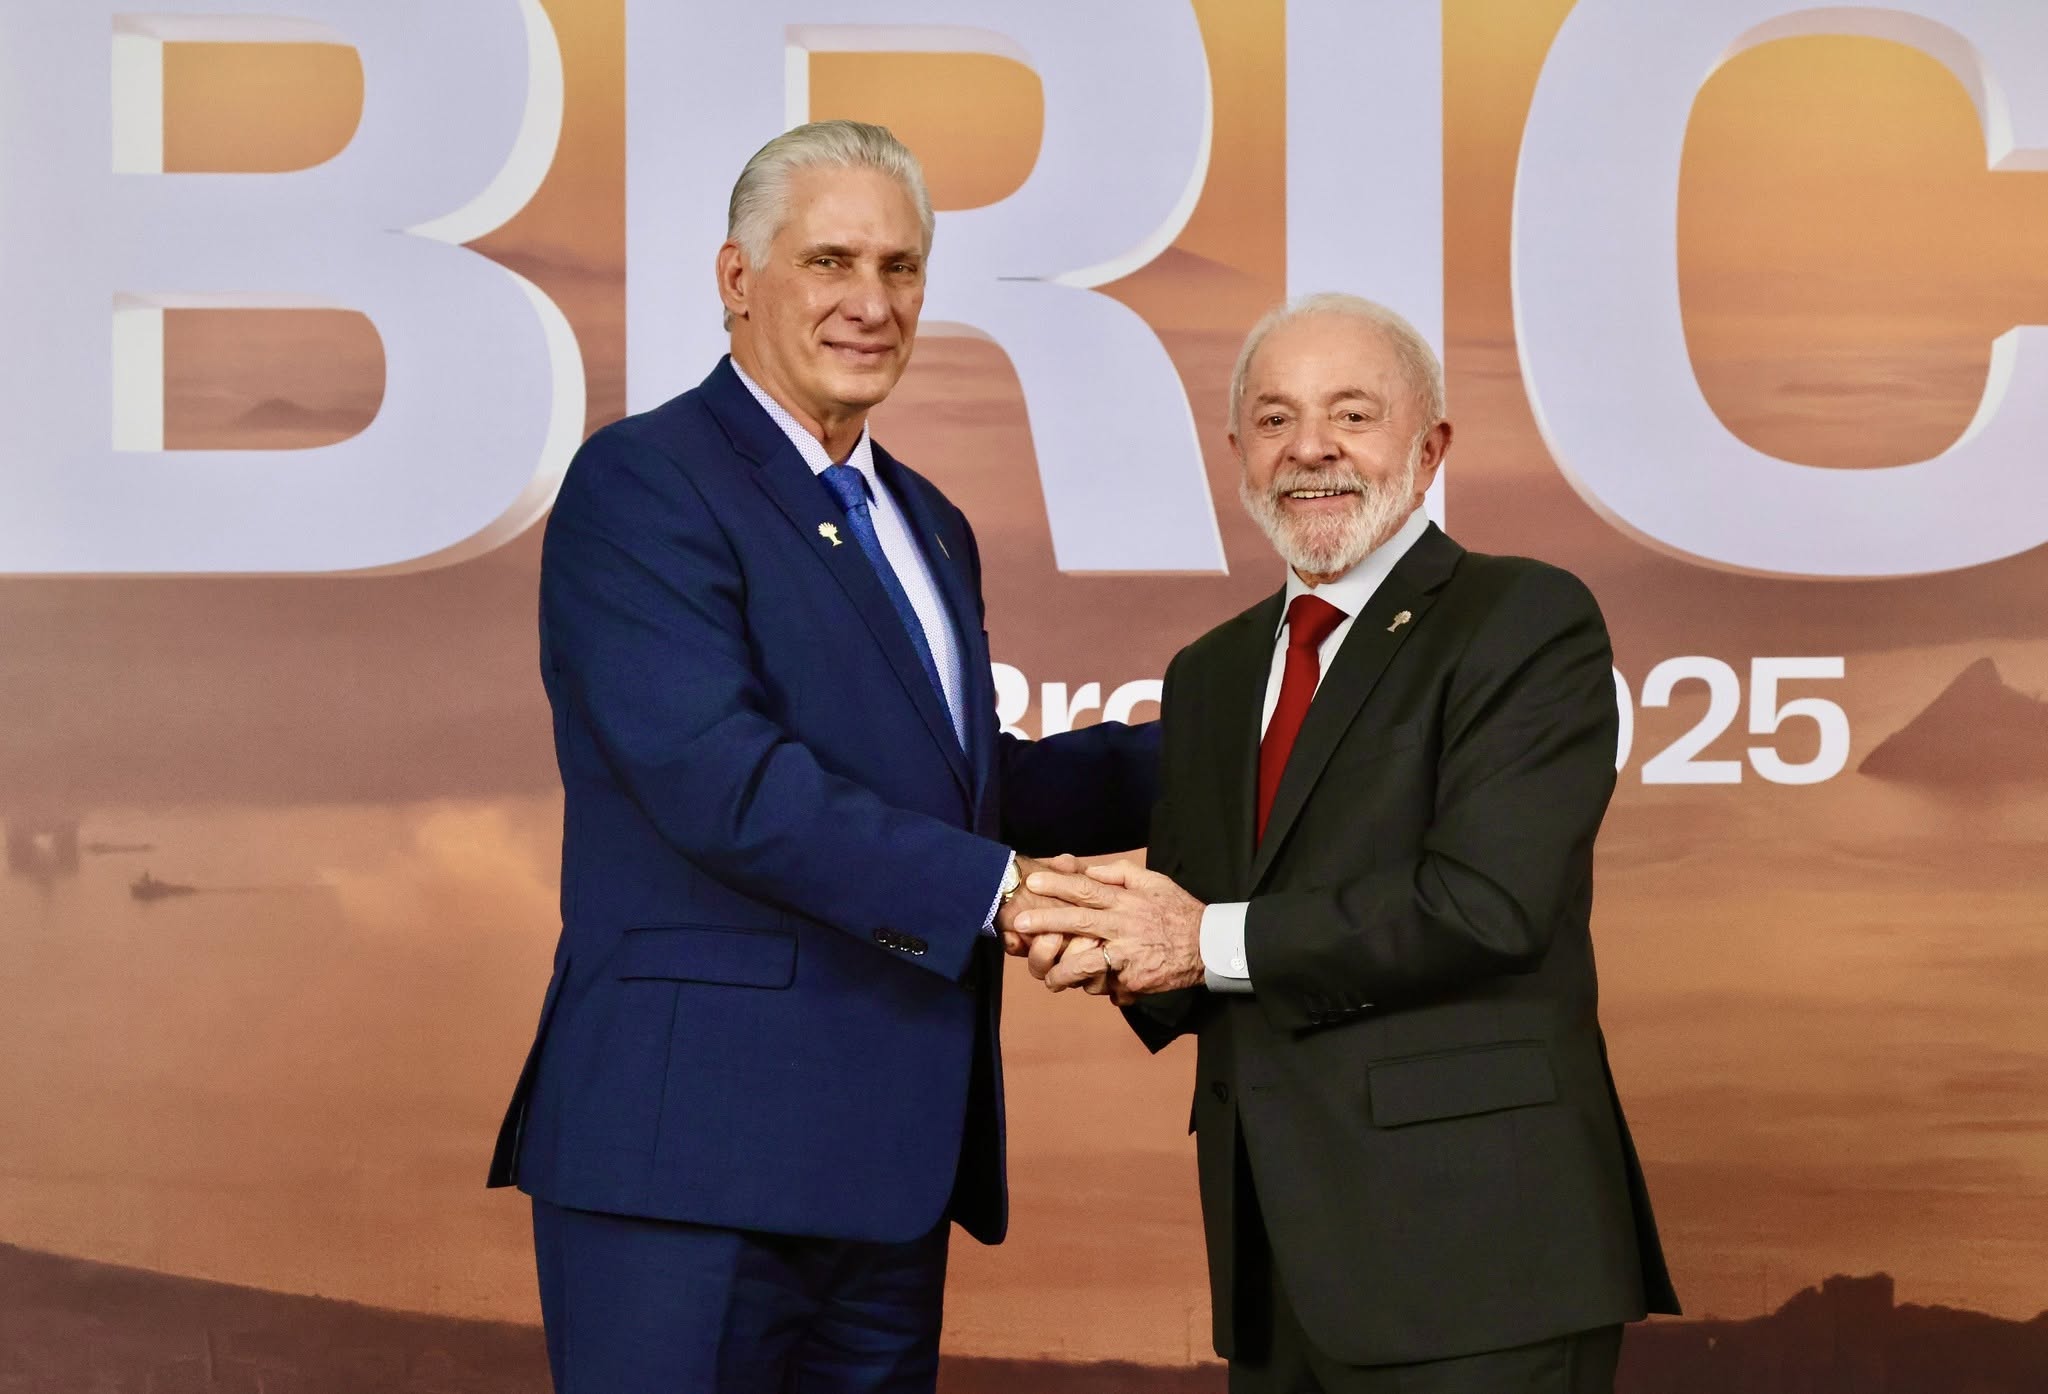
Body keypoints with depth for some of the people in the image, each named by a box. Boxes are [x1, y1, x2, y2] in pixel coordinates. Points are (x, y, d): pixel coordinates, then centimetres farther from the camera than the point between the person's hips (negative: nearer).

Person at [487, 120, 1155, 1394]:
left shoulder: (926, 524, 20)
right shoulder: (640, 485, -8)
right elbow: (724, 780, -20)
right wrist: (1002, 892, -20)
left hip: (888, 1168, 8)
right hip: (694, 1159, -8)